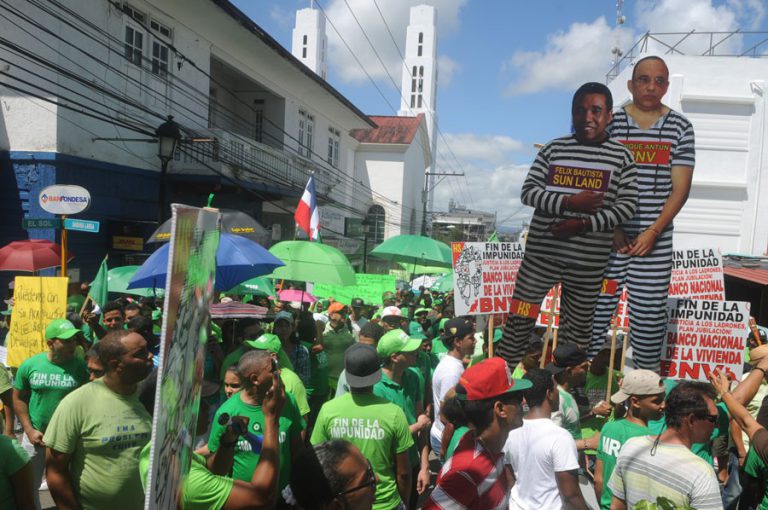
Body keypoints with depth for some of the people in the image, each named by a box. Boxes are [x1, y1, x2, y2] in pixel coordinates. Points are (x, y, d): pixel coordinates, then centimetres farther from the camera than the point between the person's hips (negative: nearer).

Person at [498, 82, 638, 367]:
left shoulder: (621, 156, 2)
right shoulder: (554, 149, 5)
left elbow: (627, 204, -4)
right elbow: (528, 191, -1)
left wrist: (585, 224, -17)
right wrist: (569, 202, -16)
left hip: (588, 261, 0)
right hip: (542, 252, 1)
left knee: (578, 326, 10)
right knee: (520, 318, 4)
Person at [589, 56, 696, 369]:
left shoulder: (680, 128, 4)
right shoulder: (610, 122, 2)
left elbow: (680, 187, 1)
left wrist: (653, 231, -10)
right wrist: (611, 228, -9)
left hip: (656, 237, 1)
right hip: (609, 234, -1)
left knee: (650, 312, 5)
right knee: (597, 305, 2)